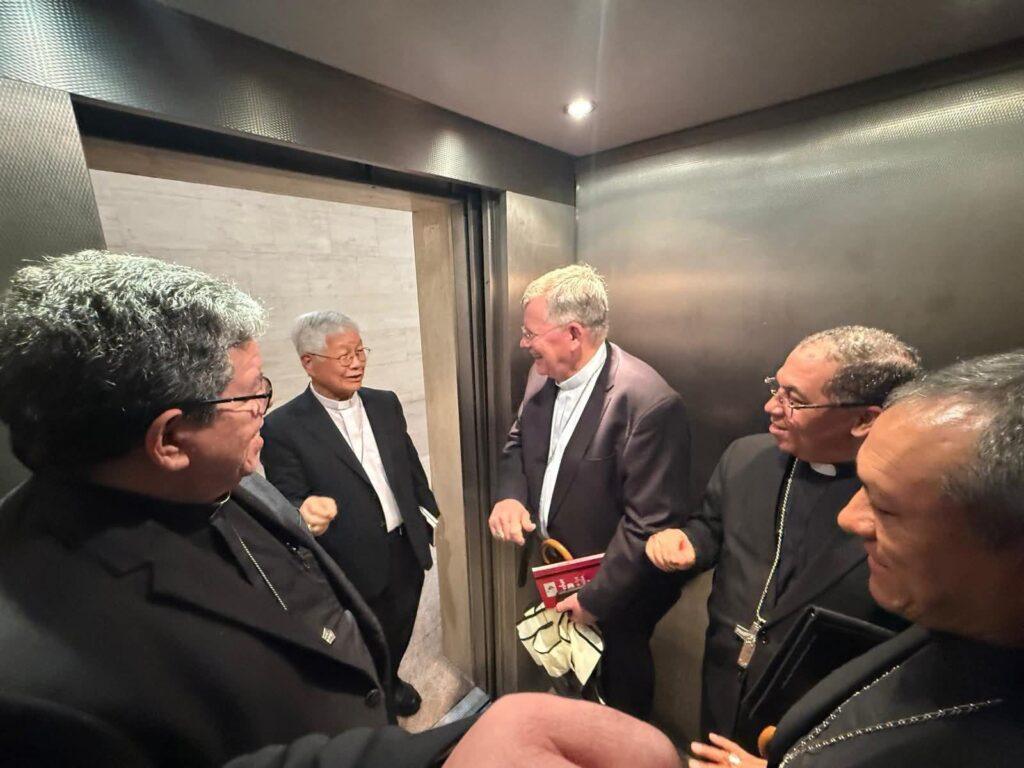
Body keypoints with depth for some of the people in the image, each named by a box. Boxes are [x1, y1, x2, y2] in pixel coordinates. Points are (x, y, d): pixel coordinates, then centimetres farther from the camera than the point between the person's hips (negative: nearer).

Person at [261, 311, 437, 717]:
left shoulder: (385, 403, -2)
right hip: (353, 566, -4)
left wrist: (429, 516, 10)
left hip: (407, 550, 5)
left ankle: (389, 680, 60)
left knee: (398, 633, 29)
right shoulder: (283, 427, -18)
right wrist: (305, 513, -36)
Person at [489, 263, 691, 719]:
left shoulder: (648, 402, -30)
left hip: (613, 595, -6)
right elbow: (518, 441, 7)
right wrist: (509, 495, -12)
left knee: (619, 693, 24)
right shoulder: (543, 377, -7)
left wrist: (595, 598, -18)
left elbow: (649, 523, -26)